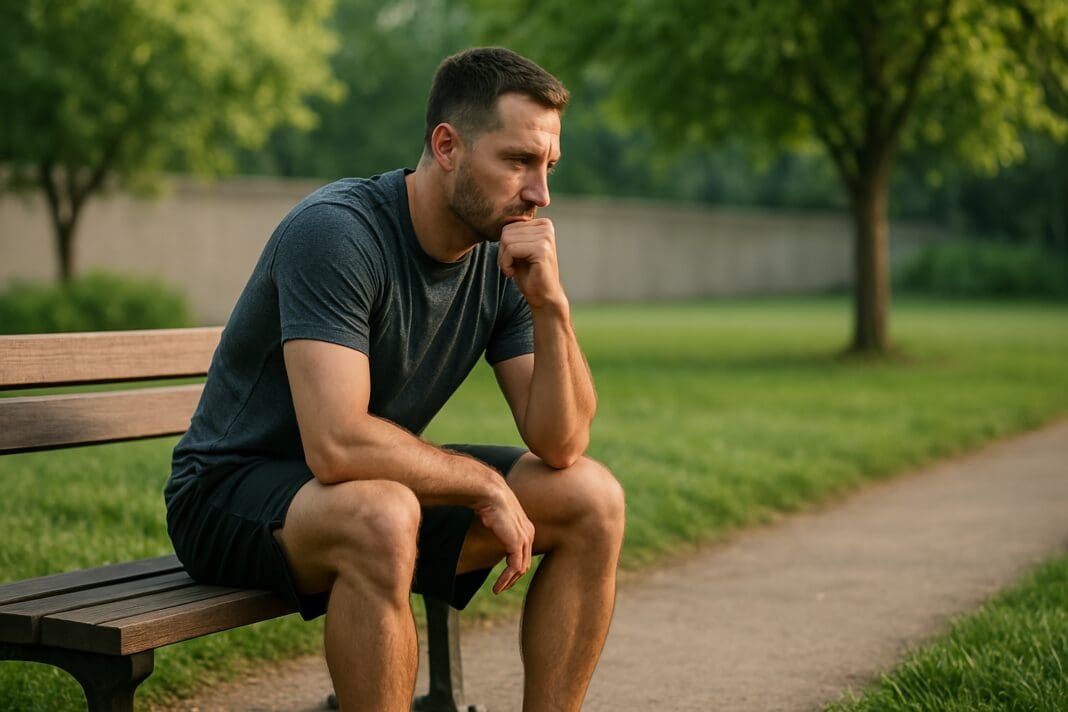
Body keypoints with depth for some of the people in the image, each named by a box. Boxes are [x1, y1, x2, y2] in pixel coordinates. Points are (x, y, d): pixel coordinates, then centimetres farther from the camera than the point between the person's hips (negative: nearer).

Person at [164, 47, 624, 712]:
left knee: (593, 498, -6)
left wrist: (551, 306, -23)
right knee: (381, 514, -39)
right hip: (233, 496, -7)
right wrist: (484, 483, -22)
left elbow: (562, 446, -8)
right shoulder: (335, 231, -26)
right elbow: (338, 446, -35)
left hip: (388, 483, 7)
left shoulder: (506, 255, -5)